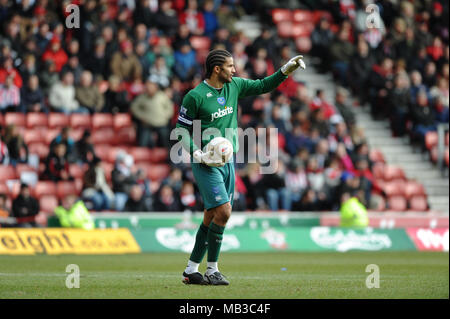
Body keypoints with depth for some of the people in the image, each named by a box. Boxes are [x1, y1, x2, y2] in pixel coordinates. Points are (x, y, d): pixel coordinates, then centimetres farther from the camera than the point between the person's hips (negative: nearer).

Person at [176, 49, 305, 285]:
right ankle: (212, 270, -5)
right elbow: (182, 129, -7)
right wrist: (198, 155, -18)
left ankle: (191, 270, 15)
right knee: (223, 211, -16)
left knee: (211, 217, 7)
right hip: (206, 164, -7)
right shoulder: (195, 96, -11)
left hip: (227, 160, 7)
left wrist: (286, 70, 9)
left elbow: (262, 86, 20)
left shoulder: (234, 86, 7)